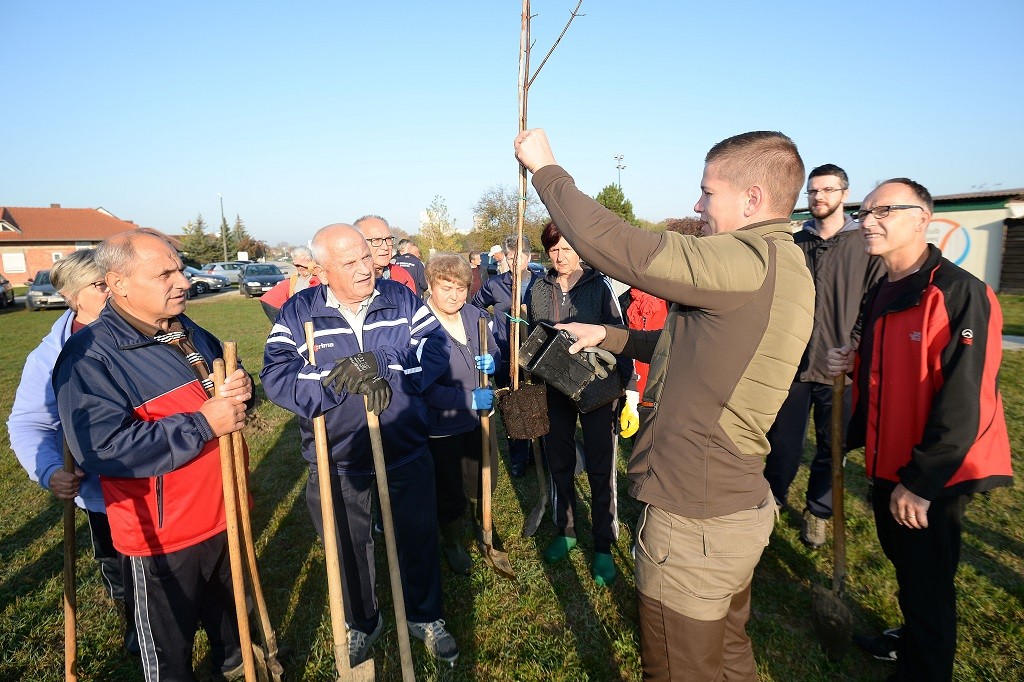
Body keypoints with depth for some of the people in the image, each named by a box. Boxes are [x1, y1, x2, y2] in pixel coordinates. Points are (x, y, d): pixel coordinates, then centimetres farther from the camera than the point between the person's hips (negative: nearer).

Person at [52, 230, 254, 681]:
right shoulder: (89, 355, -19)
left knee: (232, 609, 29)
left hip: (225, 513, 7)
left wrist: (240, 388, -9)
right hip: (161, 534, -6)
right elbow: (101, 447, -29)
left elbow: (226, 381, 16)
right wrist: (203, 424, -29)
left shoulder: (190, 333, 5)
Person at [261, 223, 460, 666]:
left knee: (418, 539, 17)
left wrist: (383, 368, -30)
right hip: (335, 461, 0)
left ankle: (425, 616, 43)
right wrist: (339, 378, -30)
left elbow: (436, 348, -16)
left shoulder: (401, 298, -5)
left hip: (406, 454, 1)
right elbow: (276, 378, -18)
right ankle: (361, 622, 47)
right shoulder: (298, 312, -7)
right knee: (348, 547, 20)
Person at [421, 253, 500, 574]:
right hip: (441, 425, -5)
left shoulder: (476, 315, -2)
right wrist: (469, 399, -29)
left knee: (484, 481, 19)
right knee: (450, 491, 13)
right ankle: (452, 543, 40)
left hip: (479, 416, 5)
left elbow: (494, 353, 12)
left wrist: (491, 362, -12)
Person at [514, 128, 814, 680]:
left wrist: (544, 167, -10)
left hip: (692, 524, -9)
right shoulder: (787, 269, 8)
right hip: (740, 508, 10)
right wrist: (610, 336, 16)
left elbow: (604, 242, -26)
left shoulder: (746, 261, -24)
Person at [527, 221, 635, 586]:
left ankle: (603, 546, 21)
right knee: (559, 463, 14)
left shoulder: (599, 285, -7)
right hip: (554, 389, 4)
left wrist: (630, 388, -11)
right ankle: (565, 531, 34)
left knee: (600, 468, 5)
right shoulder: (538, 289, 3)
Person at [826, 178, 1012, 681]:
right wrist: (852, 363, -3)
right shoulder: (879, 294, 6)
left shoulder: (959, 294, -20)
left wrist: (920, 481, -21)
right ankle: (909, 641, 47)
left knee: (926, 582, 8)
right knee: (904, 563, 25)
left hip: (933, 478, -8)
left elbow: (964, 402, -24)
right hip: (887, 464, 8)